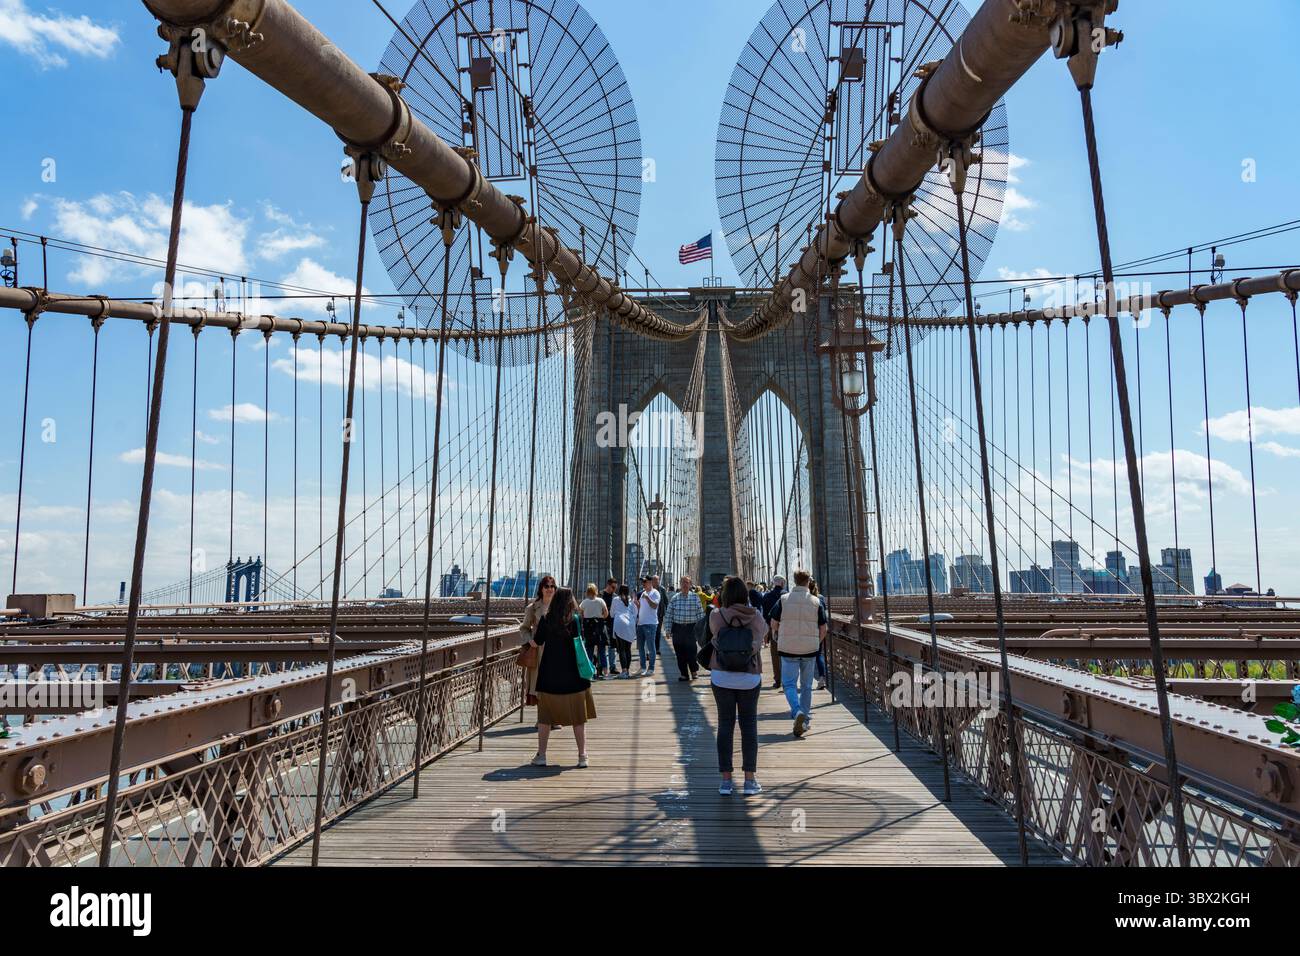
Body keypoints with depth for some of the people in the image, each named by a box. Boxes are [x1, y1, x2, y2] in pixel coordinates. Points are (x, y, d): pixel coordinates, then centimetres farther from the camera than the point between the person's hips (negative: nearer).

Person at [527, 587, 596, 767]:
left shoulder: (546, 620, -5)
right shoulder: (576, 620, -7)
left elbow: (536, 642, 7)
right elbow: (581, 644, -1)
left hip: (549, 677, 1)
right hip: (573, 676, 0)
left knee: (545, 716, 14)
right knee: (578, 717, 10)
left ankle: (541, 755, 16)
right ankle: (582, 756, 10)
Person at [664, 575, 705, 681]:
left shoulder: (695, 598, 2)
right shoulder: (675, 598, 4)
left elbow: (700, 614, 3)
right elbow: (668, 614, 5)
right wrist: (668, 629, 1)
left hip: (691, 628, -2)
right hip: (678, 628, 2)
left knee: (691, 651, -4)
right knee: (680, 653, 6)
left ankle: (694, 670, 22)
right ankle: (684, 674, 17)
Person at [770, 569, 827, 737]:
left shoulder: (783, 600, -4)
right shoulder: (816, 602, -1)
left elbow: (774, 624, 2)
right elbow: (823, 630, 2)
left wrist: (776, 636, 23)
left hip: (788, 648, -2)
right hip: (809, 649, 2)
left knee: (789, 683, 3)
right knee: (806, 685, 14)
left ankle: (798, 712, -20)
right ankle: (804, 720, 17)